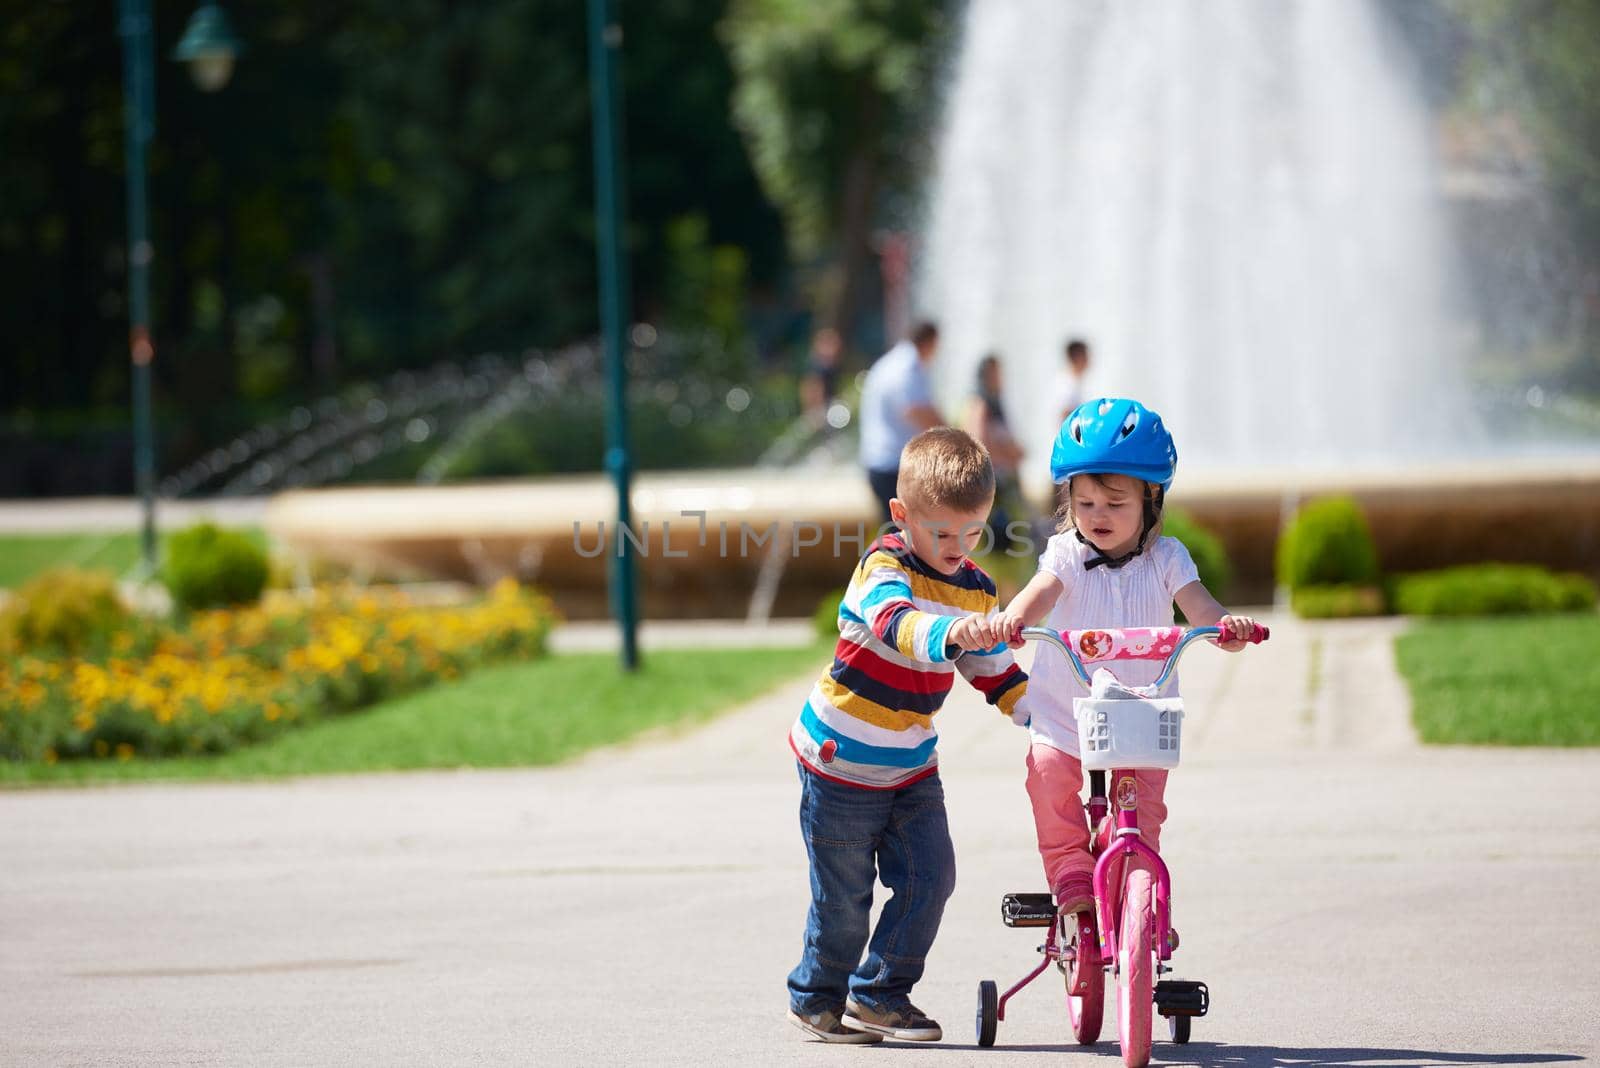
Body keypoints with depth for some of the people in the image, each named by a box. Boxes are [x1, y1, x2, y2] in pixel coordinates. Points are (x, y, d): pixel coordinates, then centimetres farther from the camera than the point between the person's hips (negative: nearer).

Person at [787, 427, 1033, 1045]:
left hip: (911, 767, 6)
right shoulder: (884, 569, -19)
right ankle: (818, 999, 21)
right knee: (845, 895, 1)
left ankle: (880, 995, 10)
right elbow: (897, 624, -42)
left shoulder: (976, 590, 3)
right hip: (841, 761, -6)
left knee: (930, 877, -4)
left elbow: (995, 673, 13)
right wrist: (951, 633, -62)